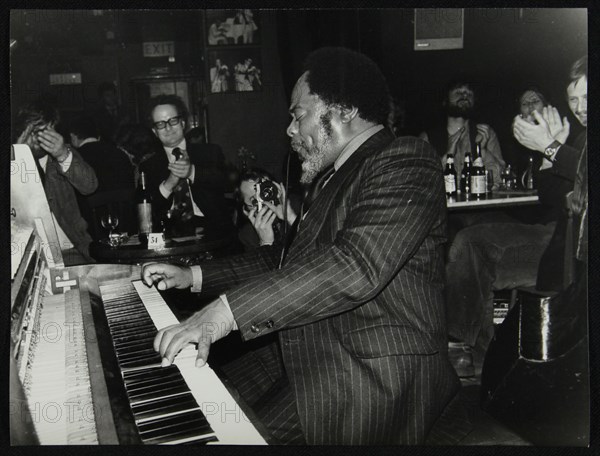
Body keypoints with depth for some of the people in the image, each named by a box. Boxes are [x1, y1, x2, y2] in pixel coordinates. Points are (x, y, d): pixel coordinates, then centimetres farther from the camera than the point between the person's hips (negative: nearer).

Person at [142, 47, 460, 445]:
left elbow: (356, 266, -28)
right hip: (315, 376, 8)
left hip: (375, 390, -8)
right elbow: (290, 259, 22)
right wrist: (195, 276, 14)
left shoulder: (406, 162, -13)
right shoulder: (334, 177, 18)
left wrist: (227, 311, -29)